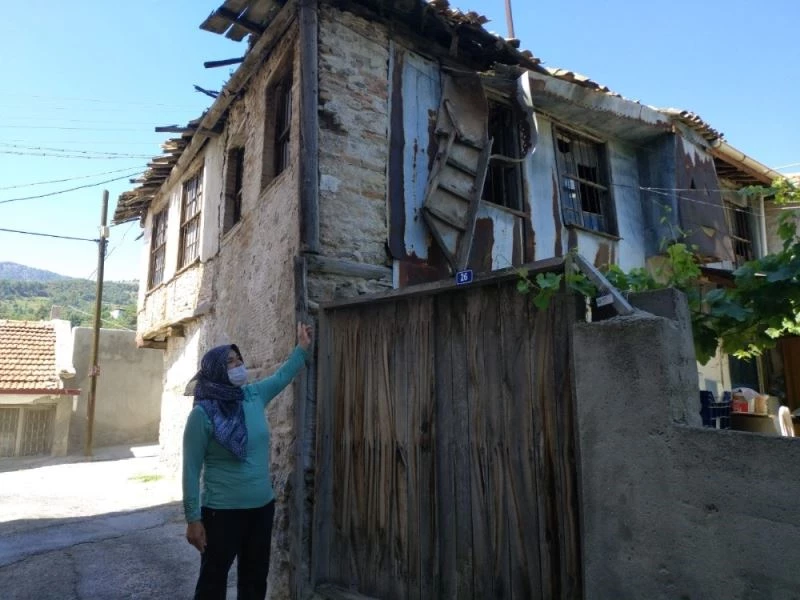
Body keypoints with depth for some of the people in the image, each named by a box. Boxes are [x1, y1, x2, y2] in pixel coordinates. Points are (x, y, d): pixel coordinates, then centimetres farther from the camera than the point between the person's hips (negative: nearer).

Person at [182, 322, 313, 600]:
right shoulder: (203, 413, -16)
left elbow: (282, 376, 20)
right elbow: (192, 470, -12)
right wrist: (193, 518, -12)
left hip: (262, 507, 6)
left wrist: (303, 347, 23)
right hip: (222, 512, -6)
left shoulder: (254, 396, 1)